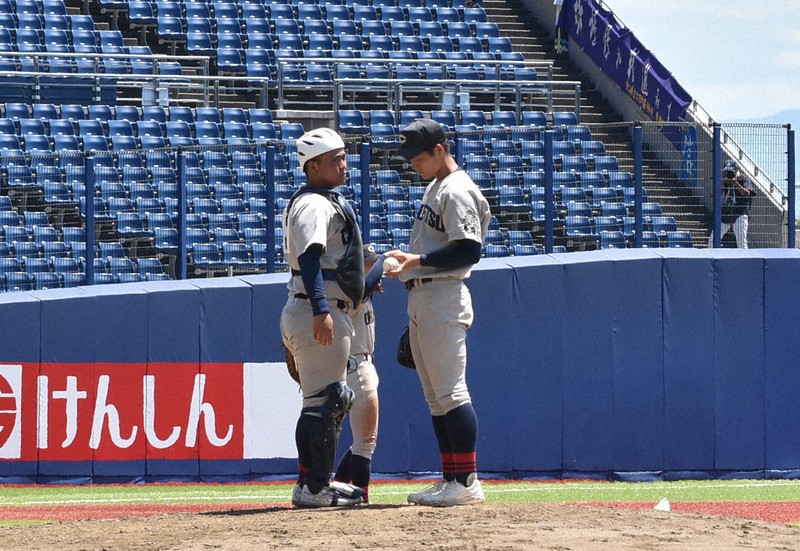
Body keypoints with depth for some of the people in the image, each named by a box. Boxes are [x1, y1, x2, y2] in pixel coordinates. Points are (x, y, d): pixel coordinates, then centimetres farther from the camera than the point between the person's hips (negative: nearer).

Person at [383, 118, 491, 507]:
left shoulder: (457, 191, -12)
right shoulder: (435, 187, 19)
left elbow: (469, 250, -21)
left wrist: (417, 260, -20)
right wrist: (404, 258, 12)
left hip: (443, 297, -11)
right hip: (420, 297, 11)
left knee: (450, 392, -12)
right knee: (435, 398, 11)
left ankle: (468, 482, -12)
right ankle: (452, 480, 14)